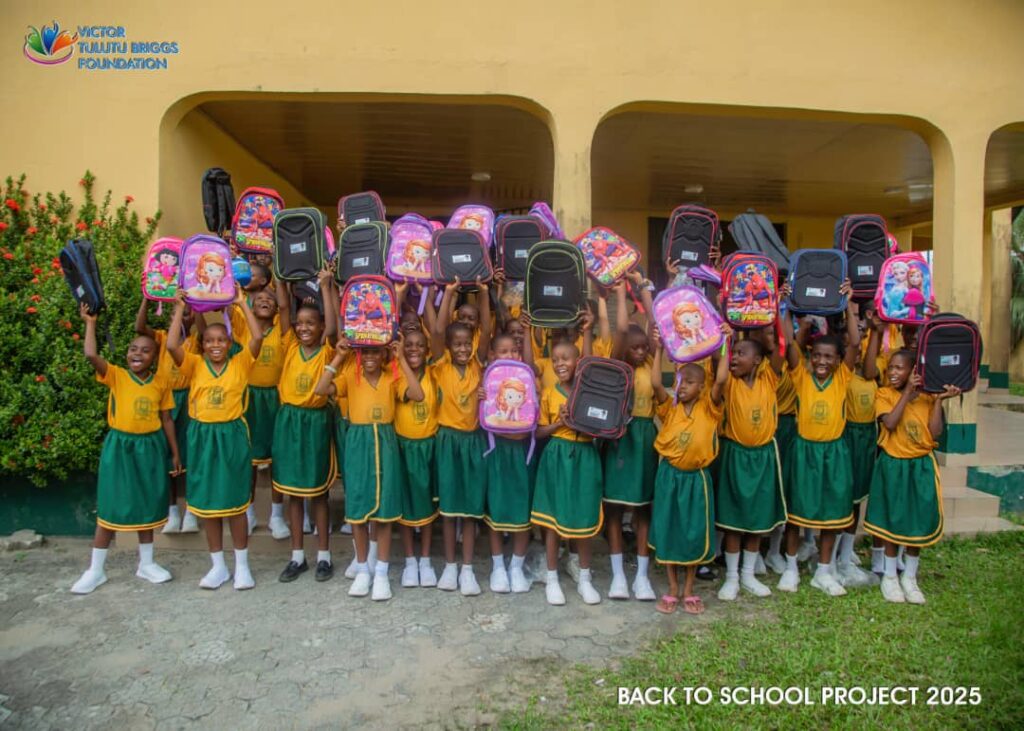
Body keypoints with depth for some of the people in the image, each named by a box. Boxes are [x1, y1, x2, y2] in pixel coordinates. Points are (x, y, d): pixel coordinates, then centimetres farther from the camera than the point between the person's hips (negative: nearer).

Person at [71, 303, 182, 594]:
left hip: (151, 447, 2)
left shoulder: (161, 382, 1)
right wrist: (90, 322, -19)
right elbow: (91, 355, -24)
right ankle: (95, 570, 17)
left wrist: (174, 452, 8)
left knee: (148, 505, 12)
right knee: (111, 507, 3)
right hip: (120, 446, -2)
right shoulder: (116, 376, -5)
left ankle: (146, 563, 26)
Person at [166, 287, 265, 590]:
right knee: (207, 502, 10)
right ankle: (218, 566, 23)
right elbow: (171, 345, -14)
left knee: (235, 502, 5)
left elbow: (258, 338, -15)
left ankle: (242, 565, 17)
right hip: (202, 436, 2)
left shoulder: (240, 364, -1)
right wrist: (179, 309, -9)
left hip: (232, 435, -2)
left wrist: (242, 304, -12)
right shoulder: (195, 365, 2)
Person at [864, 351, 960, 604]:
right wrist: (907, 392, -21)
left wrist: (938, 401, -11)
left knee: (919, 522, 8)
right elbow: (890, 423, -24)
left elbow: (934, 433, -7)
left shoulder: (927, 396, 0)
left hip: (921, 466, 3)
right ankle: (890, 576, 23)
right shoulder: (884, 394, -7)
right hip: (893, 465, -2)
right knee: (894, 521, 7)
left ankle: (910, 577, 26)